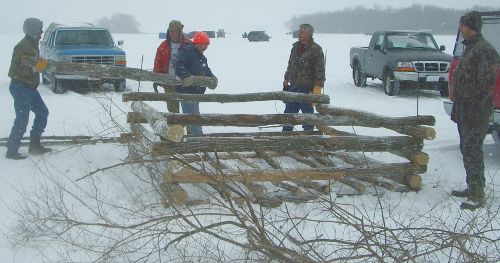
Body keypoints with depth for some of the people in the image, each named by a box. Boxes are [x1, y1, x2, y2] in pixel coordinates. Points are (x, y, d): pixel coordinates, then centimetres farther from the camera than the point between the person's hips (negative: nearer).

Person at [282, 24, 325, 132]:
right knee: (289, 111, 13)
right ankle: (286, 132, 25)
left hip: (307, 88, -7)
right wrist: (286, 79, 21)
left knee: (307, 111, 3)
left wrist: (317, 87, -20)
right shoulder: (296, 47, 12)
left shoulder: (316, 49, -11)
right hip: (293, 86, 7)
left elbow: (320, 70, -14)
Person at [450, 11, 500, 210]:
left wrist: (476, 110, -23)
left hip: (476, 113, -10)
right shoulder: (470, 48, 16)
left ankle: (478, 196, -4)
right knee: (467, 149, 17)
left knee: (473, 152, -8)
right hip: (464, 111, 10)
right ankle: (472, 188, 29)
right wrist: (456, 94, 19)